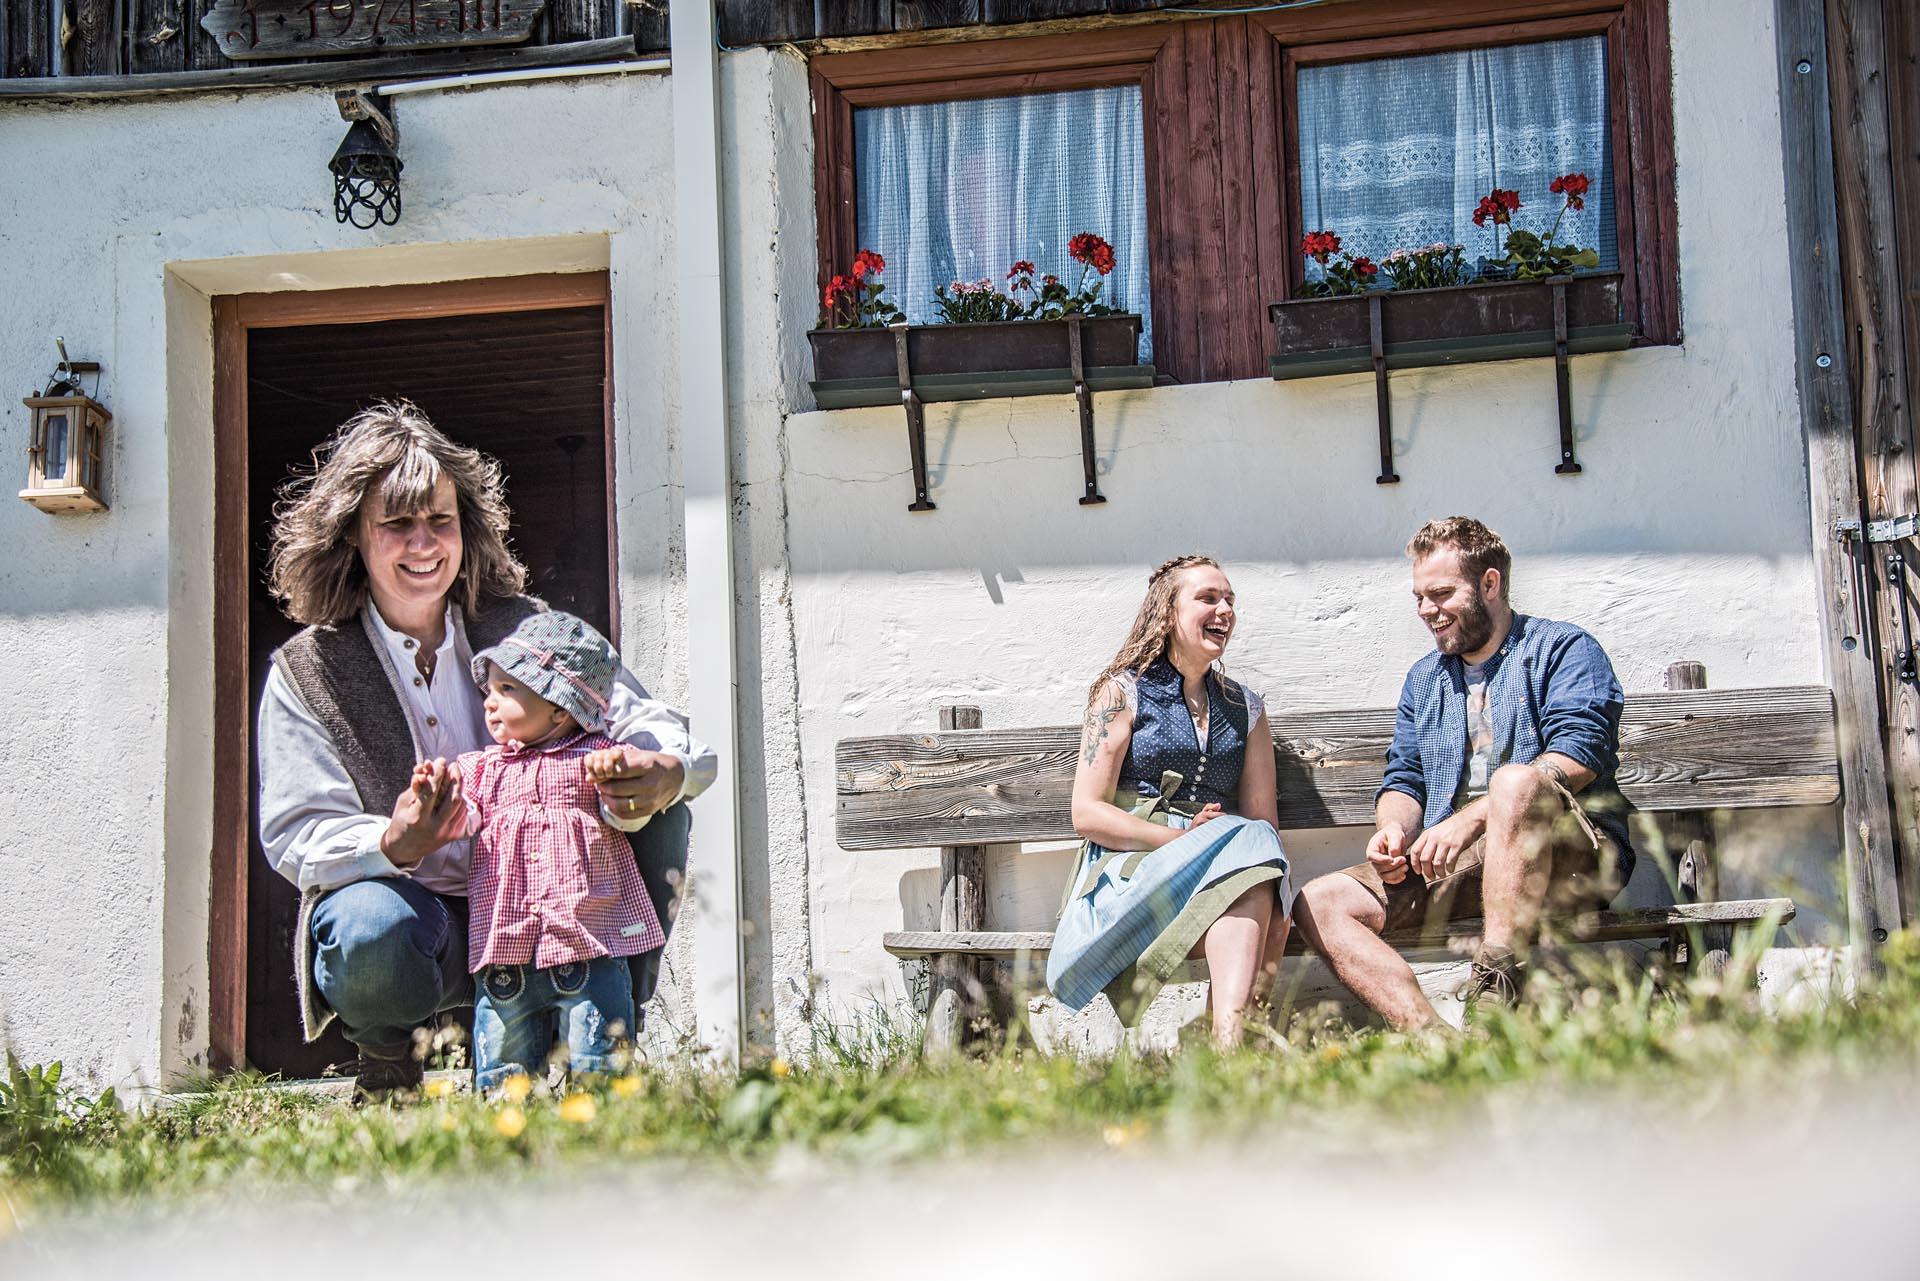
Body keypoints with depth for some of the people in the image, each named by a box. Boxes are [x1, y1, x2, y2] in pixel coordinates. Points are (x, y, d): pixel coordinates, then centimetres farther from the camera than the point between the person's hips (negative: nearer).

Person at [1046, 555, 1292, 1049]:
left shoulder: (1245, 708, 21)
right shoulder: (1123, 693, 7)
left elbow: (1263, 816, 16)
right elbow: (1087, 813, -2)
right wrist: (1186, 839, -14)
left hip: (1230, 868, 4)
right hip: (1128, 870, -4)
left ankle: (1229, 1046, -52)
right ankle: (1229, 1050, -47)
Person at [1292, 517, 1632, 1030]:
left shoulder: (1564, 649, 4)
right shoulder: (1423, 679, 25)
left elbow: (1578, 756, -12)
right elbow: (1404, 779, 20)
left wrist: (1468, 818, -22)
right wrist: (1394, 829, -6)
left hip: (1572, 857, -6)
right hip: (1448, 863, 6)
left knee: (1515, 781, -38)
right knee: (1320, 901, -15)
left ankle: (1492, 995, -41)